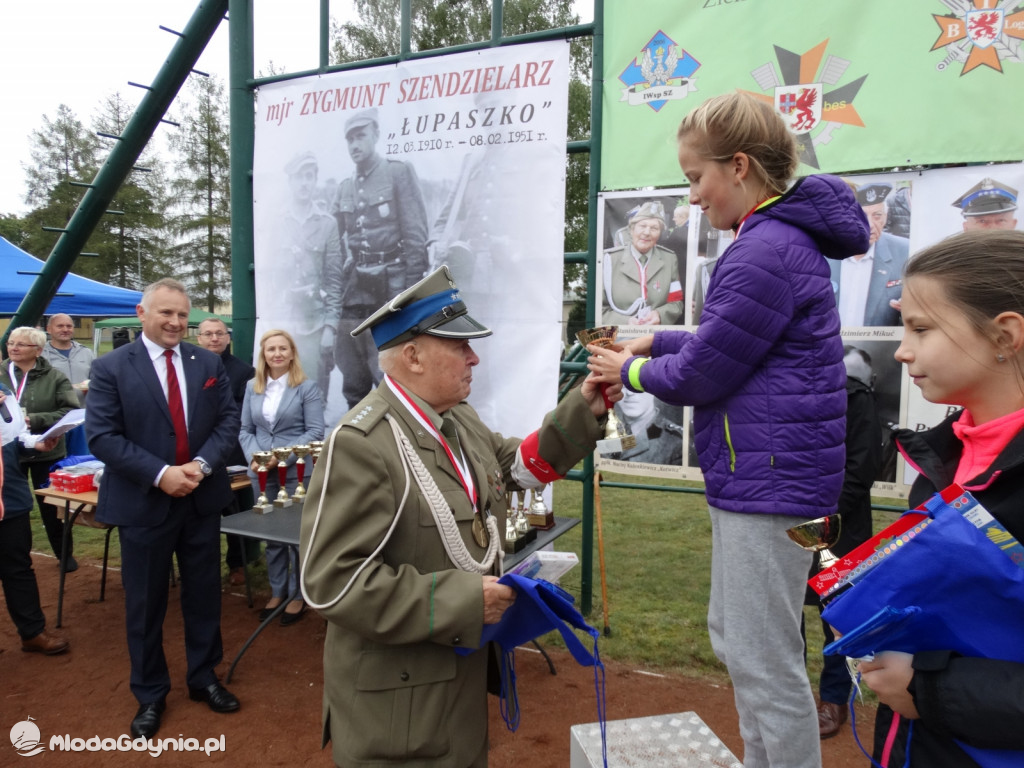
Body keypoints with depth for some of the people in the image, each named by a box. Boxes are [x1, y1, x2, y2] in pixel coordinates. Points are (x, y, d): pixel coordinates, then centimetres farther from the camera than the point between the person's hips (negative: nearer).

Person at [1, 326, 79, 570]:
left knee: (51, 506, 8)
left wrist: (34, 419, -21)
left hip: (46, 451, -3)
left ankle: (65, 554, 23)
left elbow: (71, 411, -11)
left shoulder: (54, 377, -6)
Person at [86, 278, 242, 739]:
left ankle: (204, 678, 34)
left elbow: (228, 420, 1)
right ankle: (150, 694, 30)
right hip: (143, 503, -3)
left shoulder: (209, 363, 3)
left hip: (202, 498, 3)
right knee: (145, 602, 11)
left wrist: (201, 464, -16)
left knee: (204, 594, 15)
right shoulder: (110, 368, -7)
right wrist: (160, 474, -21)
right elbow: (101, 436, -13)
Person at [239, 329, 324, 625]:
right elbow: (245, 429, 9)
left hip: (296, 472, -4)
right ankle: (277, 592, 28)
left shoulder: (306, 387, -4)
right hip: (263, 473, 4)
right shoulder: (252, 387, 9)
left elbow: (315, 431, -10)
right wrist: (253, 458, -9)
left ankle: (297, 596, 19)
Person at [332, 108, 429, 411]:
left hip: (391, 287, -5)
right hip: (355, 290, 6)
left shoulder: (399, 173, 1)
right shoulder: (344, 188, 17)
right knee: (353, 384, 9)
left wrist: (412, 293, -13)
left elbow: (416, 236, -6)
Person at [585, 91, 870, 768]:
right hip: (752, 476, 11)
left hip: (769, 480, -11)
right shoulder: (783, 238, 14)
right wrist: (655, 342, 11)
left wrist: (630, 371, 1)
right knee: (736, 637, 22)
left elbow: (698, 376, -16)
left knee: (764, 659, 3)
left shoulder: (764, 251, -20)